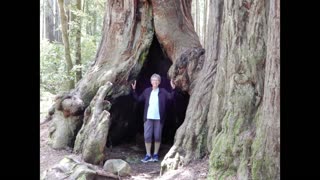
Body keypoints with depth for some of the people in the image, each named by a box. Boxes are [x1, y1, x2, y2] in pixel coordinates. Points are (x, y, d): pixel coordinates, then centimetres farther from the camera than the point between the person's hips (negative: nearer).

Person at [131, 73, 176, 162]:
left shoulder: (163, 91, 3)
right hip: (148, 118, 2)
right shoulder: (147, 91, 9)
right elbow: (138, 99, 13)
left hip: (159, 118, -1)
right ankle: (148, 155, 8)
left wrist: (173, 89, -24)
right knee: (147, 136, -1)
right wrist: (134, 90, 5)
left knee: (157, 137, 5)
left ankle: (155, 155, 17)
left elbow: (170, 97, -10)